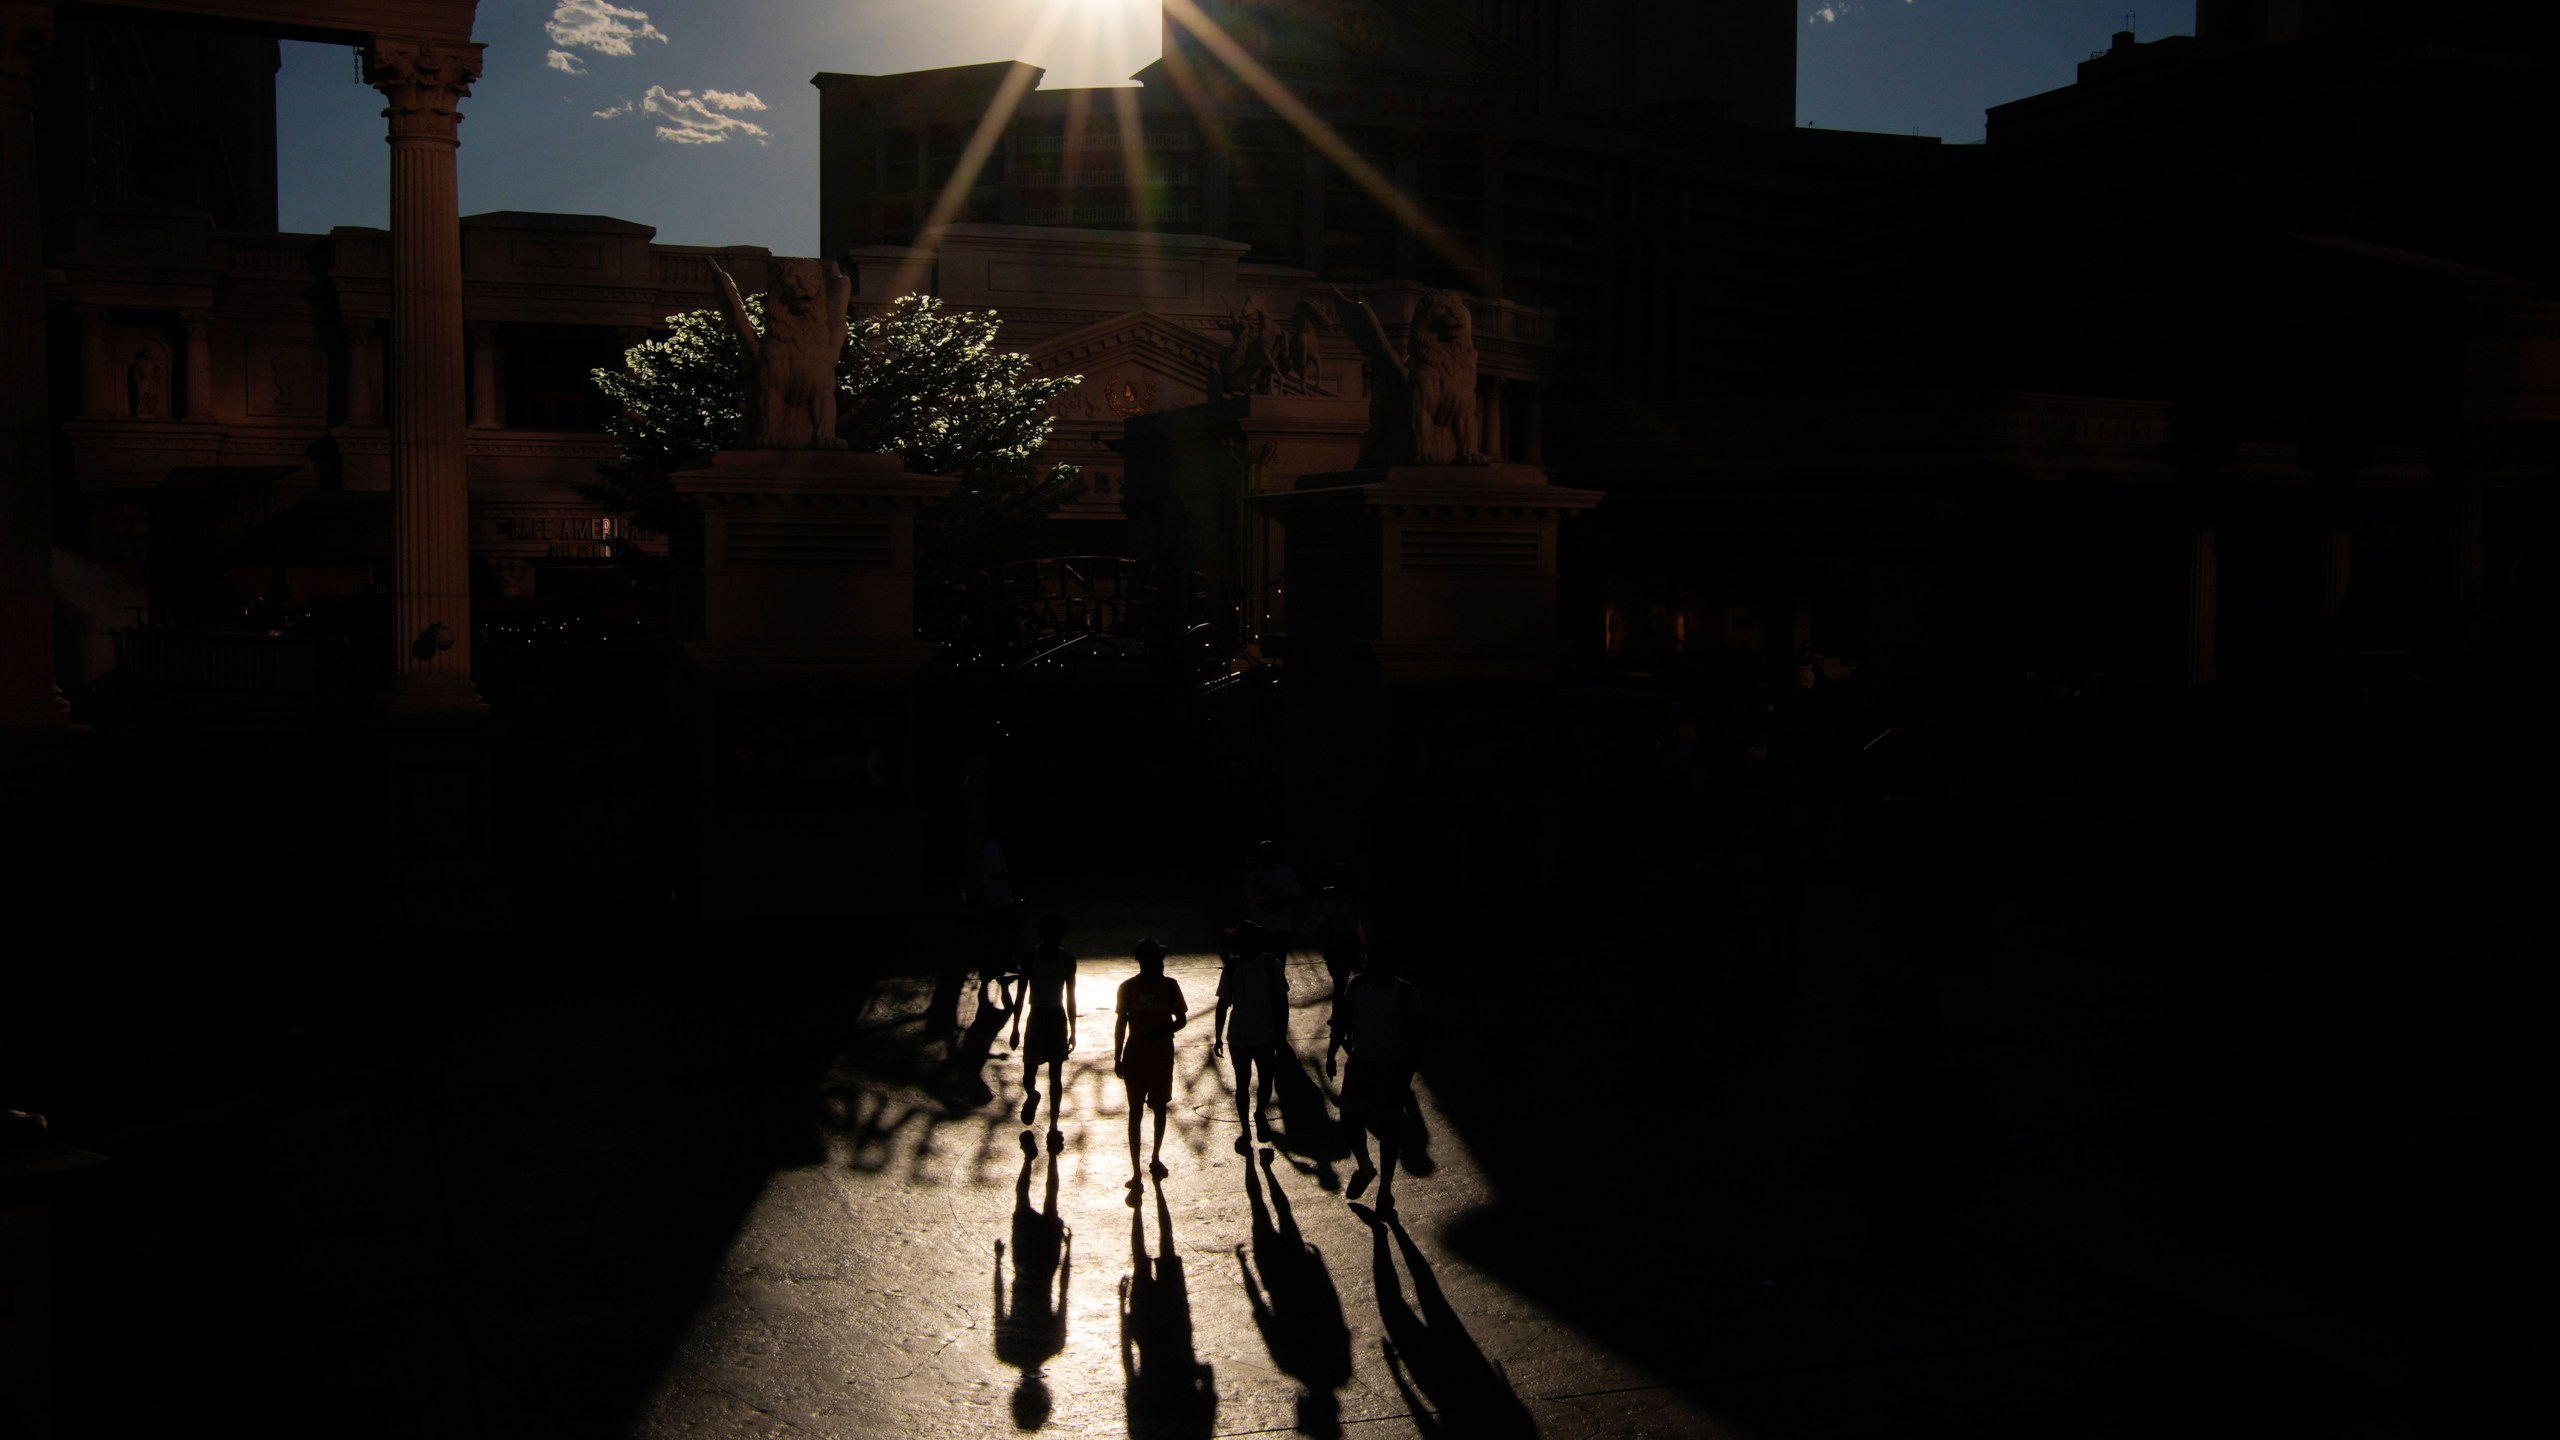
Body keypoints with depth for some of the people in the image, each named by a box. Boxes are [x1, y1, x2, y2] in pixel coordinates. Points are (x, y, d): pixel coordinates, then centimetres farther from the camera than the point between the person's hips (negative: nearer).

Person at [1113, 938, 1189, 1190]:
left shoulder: (1169, 985, -5)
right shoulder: (1128, 987, -7)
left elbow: (1182, 1019, 2)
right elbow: (1121, 1023, 1)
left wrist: (1163, 1031, -18)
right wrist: (1117, 1058, 2)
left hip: (1162, 1056, 1)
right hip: (1135, 1057, -1)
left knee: (1160, 1108, 15)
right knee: (1135, 1112, -1)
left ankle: (1156, 1158, 35)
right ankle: (1136, 1175, 0)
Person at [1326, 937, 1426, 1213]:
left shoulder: (1406, 994, -18)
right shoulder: (1357, 985, -5)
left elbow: (1415, 1040, -14)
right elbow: (1343, 1021, 8)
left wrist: (1406, 1080, -16)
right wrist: (1332, 1054, 6)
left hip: (1392, 1068, -4)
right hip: (1360, 1063, 4)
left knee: (1389, 1128, 6)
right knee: (1350, 1118, 8)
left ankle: (1385, 1189, 23)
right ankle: (1365, 1168, 36)